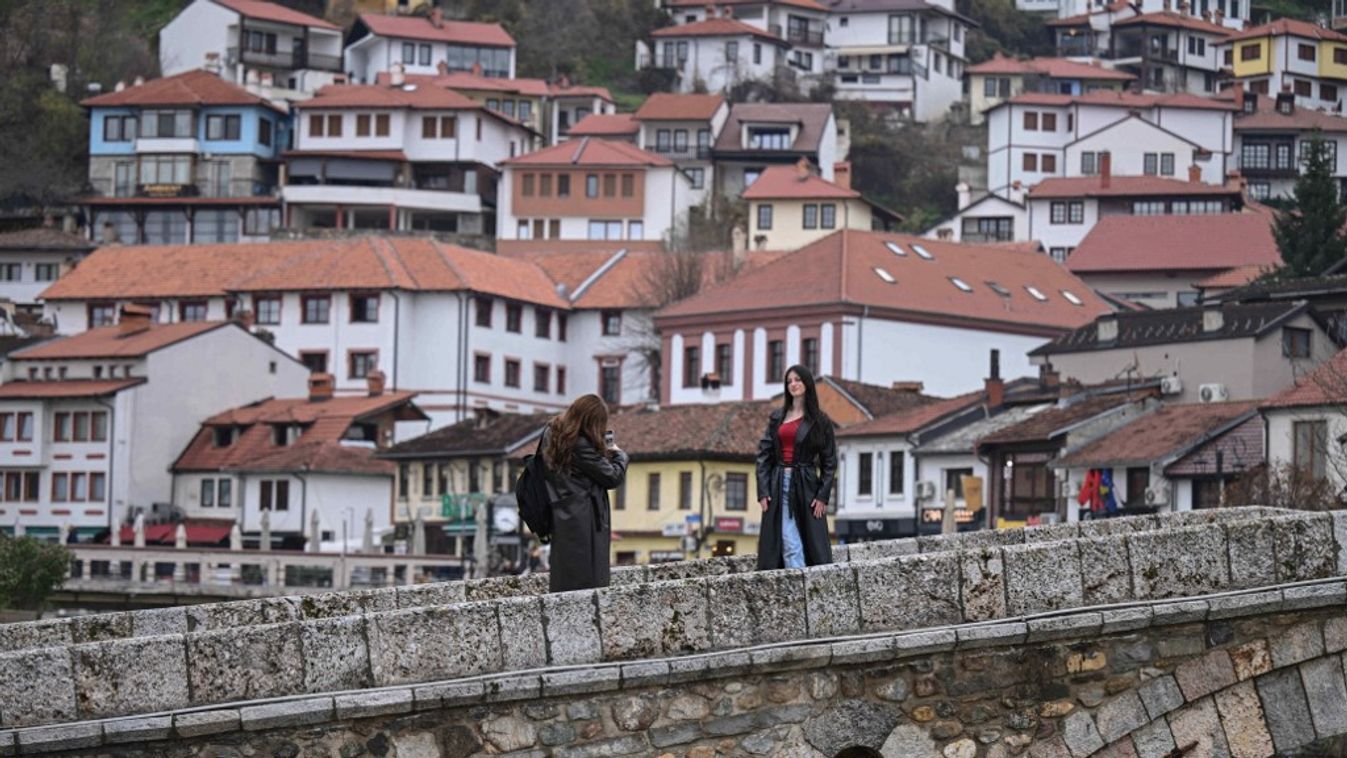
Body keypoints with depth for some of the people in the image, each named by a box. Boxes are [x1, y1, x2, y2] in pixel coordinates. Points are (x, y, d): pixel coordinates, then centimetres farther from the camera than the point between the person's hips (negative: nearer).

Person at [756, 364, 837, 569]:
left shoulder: (820, 421, 5)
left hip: (805, 487, -2)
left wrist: (823, 496, -6)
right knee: (790, 546, -8)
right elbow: (763, 455, 9)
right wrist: (763, 492, -2)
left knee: (814, 546, -5)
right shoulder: (777, 417, 13)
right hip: (779, 486, 2)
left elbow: (830, 462, 3)